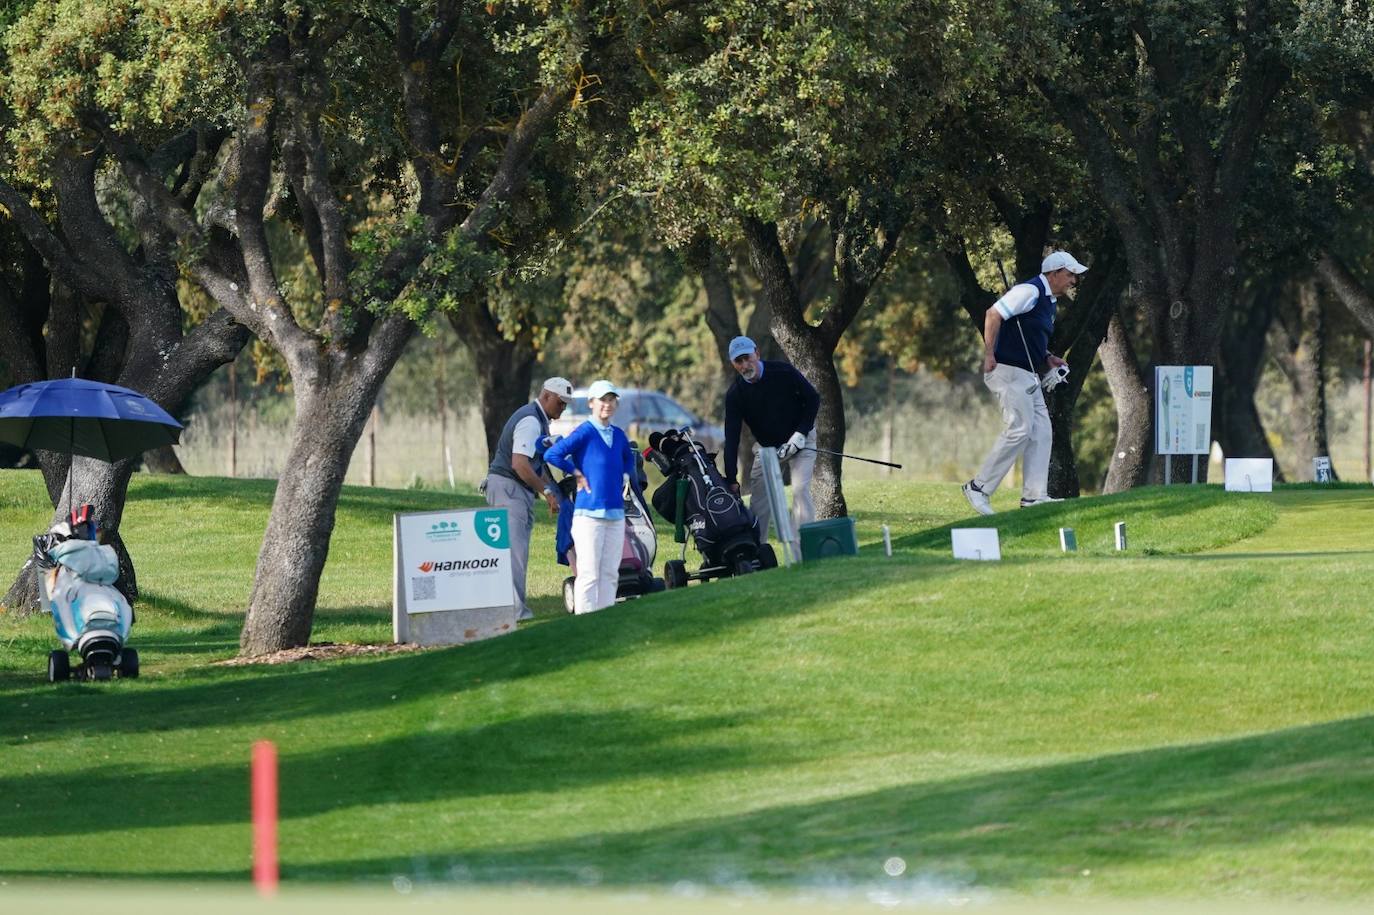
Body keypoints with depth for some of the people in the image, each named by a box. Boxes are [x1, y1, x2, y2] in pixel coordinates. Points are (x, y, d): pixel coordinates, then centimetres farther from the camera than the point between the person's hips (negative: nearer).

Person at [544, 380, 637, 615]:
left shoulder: (618, 435, 12)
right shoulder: (584, 432, -8)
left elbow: (629, 459, 33)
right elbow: (552, 455, -17)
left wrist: (624, 477, 14)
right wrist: (577, 474, -11)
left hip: (616, 513, 7)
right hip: (589, 513, -7)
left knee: (610, 573, 9)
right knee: (589, 573, -8)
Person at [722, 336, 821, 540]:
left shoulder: (783, 372, -20)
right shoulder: (735, 394, -14)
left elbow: (813, 399, -9)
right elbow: (731, 437, -16)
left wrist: (800, 435, -17)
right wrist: (731, 480, -22)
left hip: (799, 441, -3)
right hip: (766, 445, 3)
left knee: (800, 490, -19)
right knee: (759, 500, -4)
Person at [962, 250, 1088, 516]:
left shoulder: (1049, 301, 18)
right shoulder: (1030, 291, -13)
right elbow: (994, 314, -21)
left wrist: (1048, 358, 12)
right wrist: (989, 355, -25)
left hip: (1029, 375, 11)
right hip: (1009, 371, -11)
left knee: (1040, 430, 5)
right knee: (1019, 429, -13)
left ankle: (1034, 494, 5)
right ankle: (979, 488, -7)